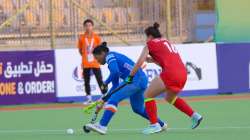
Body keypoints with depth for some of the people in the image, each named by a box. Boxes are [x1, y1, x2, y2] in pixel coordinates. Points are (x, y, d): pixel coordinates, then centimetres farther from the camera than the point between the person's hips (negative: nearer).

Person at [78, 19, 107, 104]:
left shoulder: (96, 37, 1)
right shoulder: (82, 38, 2)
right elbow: (80, 50, 11)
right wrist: (85, 56, 0)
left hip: (95, 63, -1)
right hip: (86, 64, 1)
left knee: (100, 80, -3)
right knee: (86, 82, 5)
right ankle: (89, 98, 13)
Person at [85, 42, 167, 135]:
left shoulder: (110, 56, -1)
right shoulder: (114, 58, 26)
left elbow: (115, 72, -21)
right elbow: (116, 85, 26)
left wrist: (106, 83, -6)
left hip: (134, 80, -10)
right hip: (142, 80, 10)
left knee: (113, 100, -16)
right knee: (138, 109, 25)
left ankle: (102, 126, -28)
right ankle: (161, 124, 38)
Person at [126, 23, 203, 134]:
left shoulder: (150, 44, 7)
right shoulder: (167, 43, 27)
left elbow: (140, 62, 2)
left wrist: (131, 76, 10)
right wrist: (151, 60, 23)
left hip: (170, 74, -8)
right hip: (183, 74, 8)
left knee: (148, 95, 7)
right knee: (170, 98, 31)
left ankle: (154, 125, -2)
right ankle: (194, 115, 25)